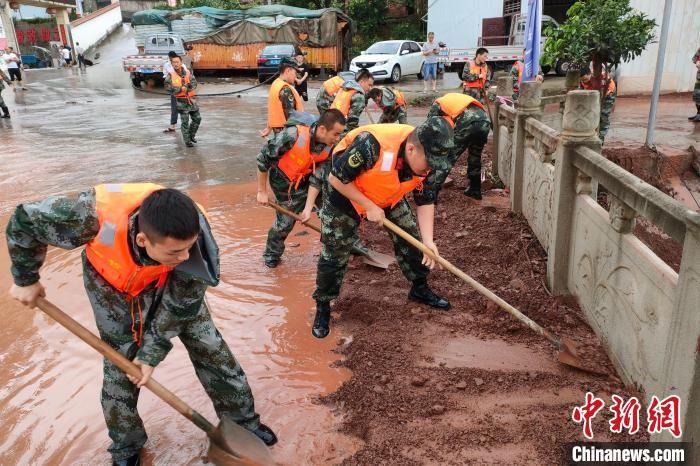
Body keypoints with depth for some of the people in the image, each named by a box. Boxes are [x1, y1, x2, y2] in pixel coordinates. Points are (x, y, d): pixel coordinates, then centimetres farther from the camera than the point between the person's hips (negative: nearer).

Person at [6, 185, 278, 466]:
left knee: (211, 350, 2)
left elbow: (181, 305, -20)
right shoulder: (93, 217, -44)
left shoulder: (192, 235, -37)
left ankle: (243, 422, 25)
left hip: (172, 288, 1)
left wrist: (152, 352, -13)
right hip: (114, 289, 0)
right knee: (119, 373, 3)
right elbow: (24, 221, -23)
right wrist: (26, 280, -9)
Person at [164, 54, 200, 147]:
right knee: (184, 122, 0)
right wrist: (180, 89, -20)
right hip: (181, 101, -4)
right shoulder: (170, 75, -4)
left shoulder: (188, 72, 3)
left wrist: (186, 86, -24)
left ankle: (191, 135, 32)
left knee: (197, 118, 11)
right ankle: (187, 141, 11)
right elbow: (168, 87, -13)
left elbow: (194, 83, -7)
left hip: (191, 99, 4)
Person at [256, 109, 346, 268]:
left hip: (306, 178, 4)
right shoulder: (292, 135, -37)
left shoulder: (330, 146, -22)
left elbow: (318, 176, -16)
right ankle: (271, 254, 26)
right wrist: (262, 191, -17)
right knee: (286, 219, 0)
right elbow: (263, 159, -25)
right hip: (284, 181, -4)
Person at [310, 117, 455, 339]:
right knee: (334, 254, 0)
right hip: (344, 193, -5)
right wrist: (369, 207, -26)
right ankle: (322, 307, 19)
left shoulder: (426, 157, -21)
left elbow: (425, 201, -9)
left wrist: (428, 240, -20)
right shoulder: (371, 145, -41)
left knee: (411, 237, 3)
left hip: (388, 196, 5)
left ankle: (419, 289, 26)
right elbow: (337, 178, -28)